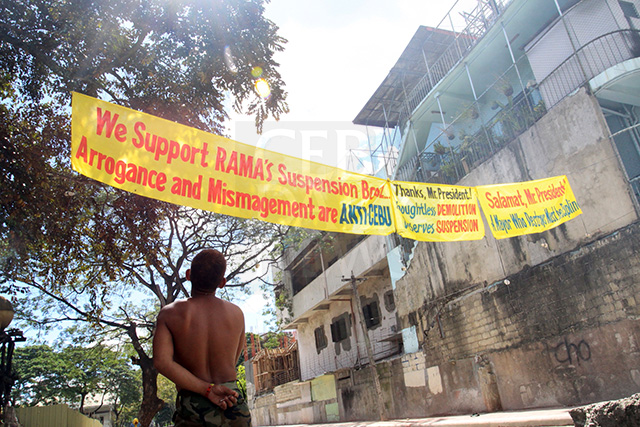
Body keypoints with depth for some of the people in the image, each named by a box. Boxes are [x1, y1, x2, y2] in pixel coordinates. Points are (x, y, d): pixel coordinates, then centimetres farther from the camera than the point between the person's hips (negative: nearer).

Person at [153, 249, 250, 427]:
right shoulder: (236, 313, 2)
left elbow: (161, 362, -15)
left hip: (193, 412, -1)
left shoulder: (169, 314, -4)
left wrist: (207, 390, -13)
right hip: (233, 409, 1)